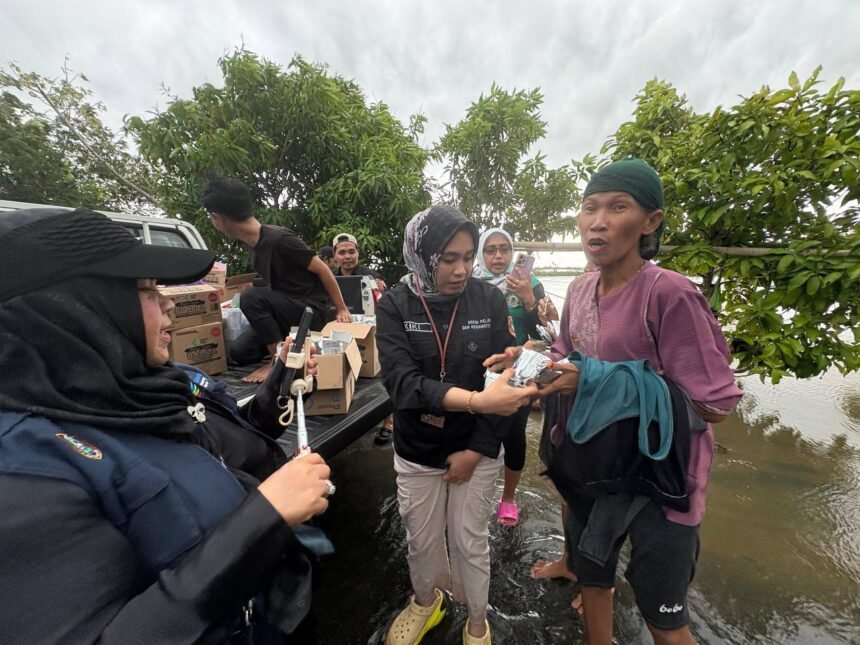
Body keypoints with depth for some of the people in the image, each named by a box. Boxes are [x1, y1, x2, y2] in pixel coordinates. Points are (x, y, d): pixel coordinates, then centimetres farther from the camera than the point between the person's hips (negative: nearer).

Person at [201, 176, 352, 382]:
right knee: (239, 352, 1)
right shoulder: (254, 243, 4)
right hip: (285, 310, 8)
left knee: (252, 297, -28)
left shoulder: (279, 239, -23)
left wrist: (341, 309, -12)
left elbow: (322, 270, -17)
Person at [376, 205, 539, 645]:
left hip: (476, 450, 0)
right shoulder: (394, 306, -13)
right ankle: (425, 602, 55)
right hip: (416, 452, 1)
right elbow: (403, 382, -25)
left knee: (470, 542, 19)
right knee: (421, 540, 22)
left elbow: (505, 378, -8)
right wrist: (477, 400, -38)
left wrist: (476, 450, -10)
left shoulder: (490, 301, -11)